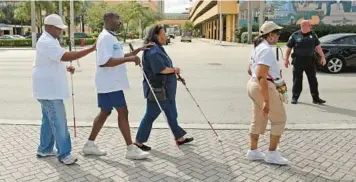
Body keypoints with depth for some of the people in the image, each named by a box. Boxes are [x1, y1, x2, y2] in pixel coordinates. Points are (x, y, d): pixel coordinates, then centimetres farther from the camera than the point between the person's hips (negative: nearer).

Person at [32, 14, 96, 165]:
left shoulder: (50, 41, 16)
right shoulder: (47, 42, -19)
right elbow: (67, 56, -31)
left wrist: (66, 68, 7)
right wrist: (92, 49, -31)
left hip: (49, 87, 11)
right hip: (49, 89, -11)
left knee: (49, 119, 18)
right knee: (59, 121, -6)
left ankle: (45, 149, 30)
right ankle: (64, 154, 2)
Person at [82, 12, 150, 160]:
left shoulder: (111, 37, 17)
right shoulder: (105, 37, -16)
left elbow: (118, 57, 24)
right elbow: (104, 62, -27)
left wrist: (137, 51, 15)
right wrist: (129, 59, -26)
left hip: (110, 83, 10)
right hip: (110, 84, -10)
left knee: (105, 113, 14)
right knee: (123, 113, -5)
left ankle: (89, 145, 23)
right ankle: (131, 149, 3)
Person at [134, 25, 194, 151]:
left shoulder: (158, 48, 14)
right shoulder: (153, 51, -19)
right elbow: (160, 69, -25)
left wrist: (174, 70, -3)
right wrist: (174, 70, -9)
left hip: (166, 89, 10)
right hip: (157, 89, -10)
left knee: (172, 114, 18)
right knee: (150, 116, 1)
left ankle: (180, 138, 31)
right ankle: (139, 142, 16)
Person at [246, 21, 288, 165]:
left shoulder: (258, 47, 13)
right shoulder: (267, 50, -19)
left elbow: (250, 70, 22)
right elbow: (261, 76, -27)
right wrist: (266, 101, -27)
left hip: (254, 85, 10)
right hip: (264, 87, -10)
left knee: (258, 120, 17)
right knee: (279, 119, 4)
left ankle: (252, 151, 25)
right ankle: (272, 153, 11)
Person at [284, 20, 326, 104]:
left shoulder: (313, 35, 8)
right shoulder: (295, 35, -1)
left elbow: (318, 47, 13)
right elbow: (289, 48, 1)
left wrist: (322, 57, 8)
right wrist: (286, 59, -3)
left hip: (310, 61, 3)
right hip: (298, 61, -3)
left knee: (313, 80, 6)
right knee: (297, 80, 3)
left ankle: (315, 98, 14)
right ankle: (295, 97, 14)